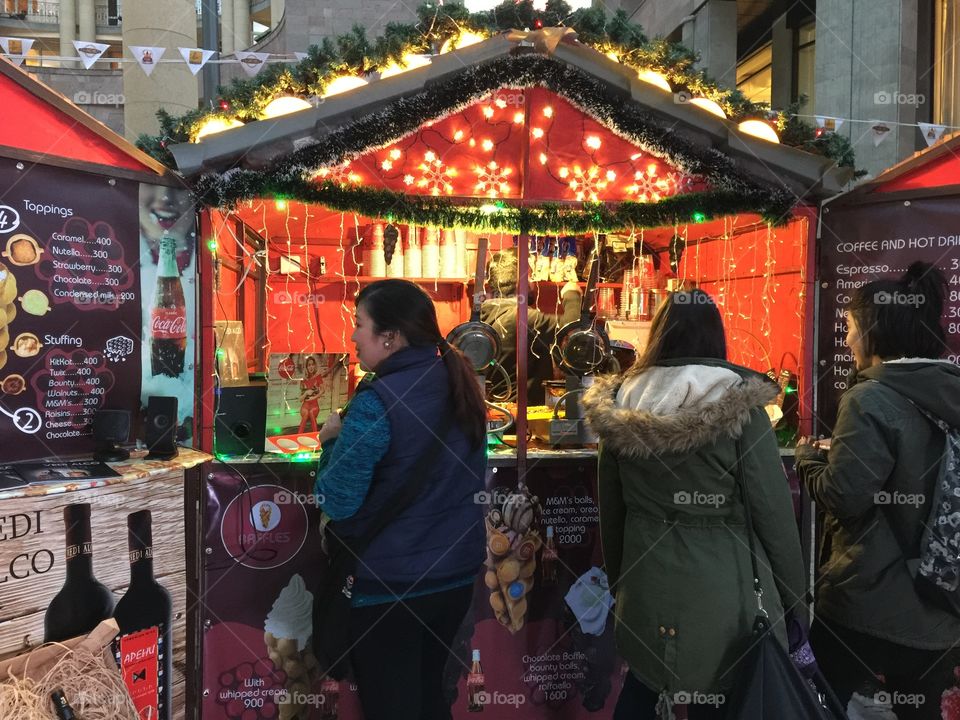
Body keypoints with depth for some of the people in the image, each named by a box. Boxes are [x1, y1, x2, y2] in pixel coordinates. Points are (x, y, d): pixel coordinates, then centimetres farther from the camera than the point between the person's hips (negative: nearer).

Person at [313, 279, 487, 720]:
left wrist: (332, 442, -3)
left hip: (390, 583, -7)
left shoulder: (377, 402, -22)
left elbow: (337, 503, -19)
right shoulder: (460, 386, 0)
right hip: (457, 571, 7)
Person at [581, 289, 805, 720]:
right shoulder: (739, 402, -12)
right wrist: (792, 595, 3)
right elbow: (773, 506, -10)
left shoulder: (620, 402, -1)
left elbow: (610, 509, 6)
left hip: (645, 579, 3)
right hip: (723, 584, -3)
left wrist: (618, 578, 19)